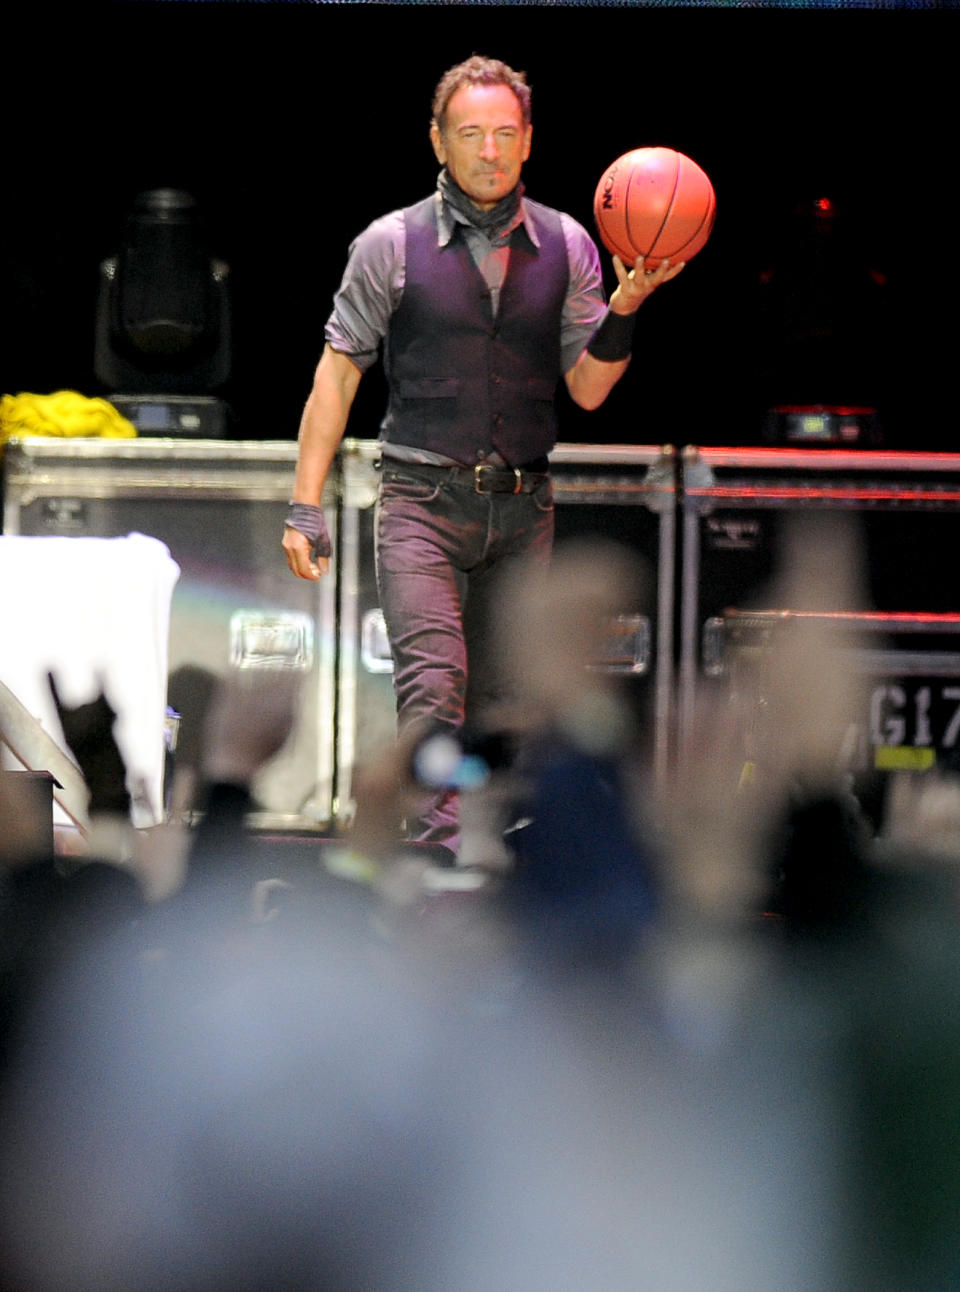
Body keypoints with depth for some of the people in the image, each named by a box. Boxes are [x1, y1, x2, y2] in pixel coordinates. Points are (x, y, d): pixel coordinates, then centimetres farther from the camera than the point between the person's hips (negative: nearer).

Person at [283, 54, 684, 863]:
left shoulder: (566, 246, 8)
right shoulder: (392, 245, 1)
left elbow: (587, 389, 6)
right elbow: (338, 373, 3)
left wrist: (624, 308, -12)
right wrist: (306, 507, -3)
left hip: (523, 507, 3)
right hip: (423, 500, -3)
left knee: (495, 705, 6)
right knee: (433, 689, -18)